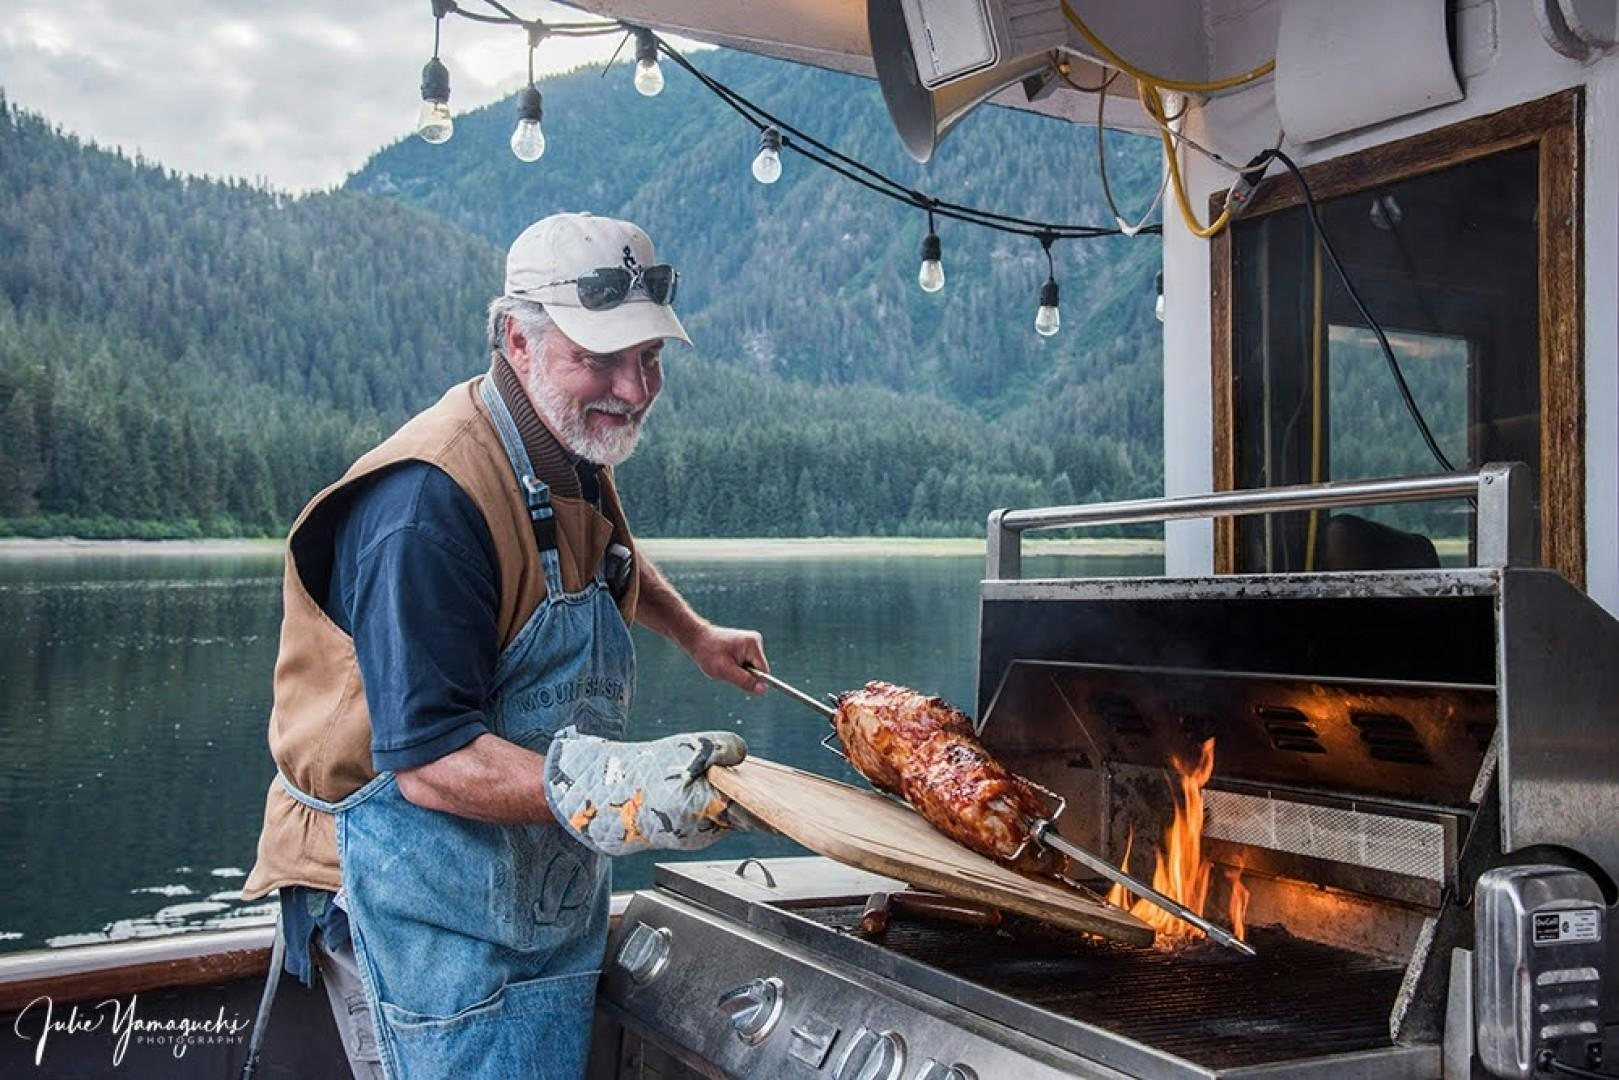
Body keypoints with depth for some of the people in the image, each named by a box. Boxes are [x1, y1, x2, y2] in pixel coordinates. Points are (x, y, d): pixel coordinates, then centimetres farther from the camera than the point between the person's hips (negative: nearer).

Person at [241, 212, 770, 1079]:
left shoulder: (574, 465, 4)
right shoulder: (433, 501, -26)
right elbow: (429, 763, -30)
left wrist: (696, 636, 26)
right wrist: (608, 793, -41)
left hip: (549, 904, 9)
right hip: (429, 910, -9)